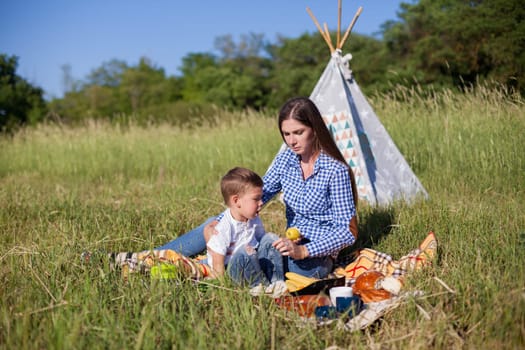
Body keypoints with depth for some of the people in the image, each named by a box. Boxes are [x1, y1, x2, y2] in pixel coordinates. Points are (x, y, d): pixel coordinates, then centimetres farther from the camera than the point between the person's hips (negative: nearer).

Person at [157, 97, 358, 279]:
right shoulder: (287, 159, 2)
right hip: (292, 247, 7)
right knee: (213, 226, 4)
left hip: (316, 259, -7)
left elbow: (348, 231, -18)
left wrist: (303, 251, -31)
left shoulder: (336, 171, -17)